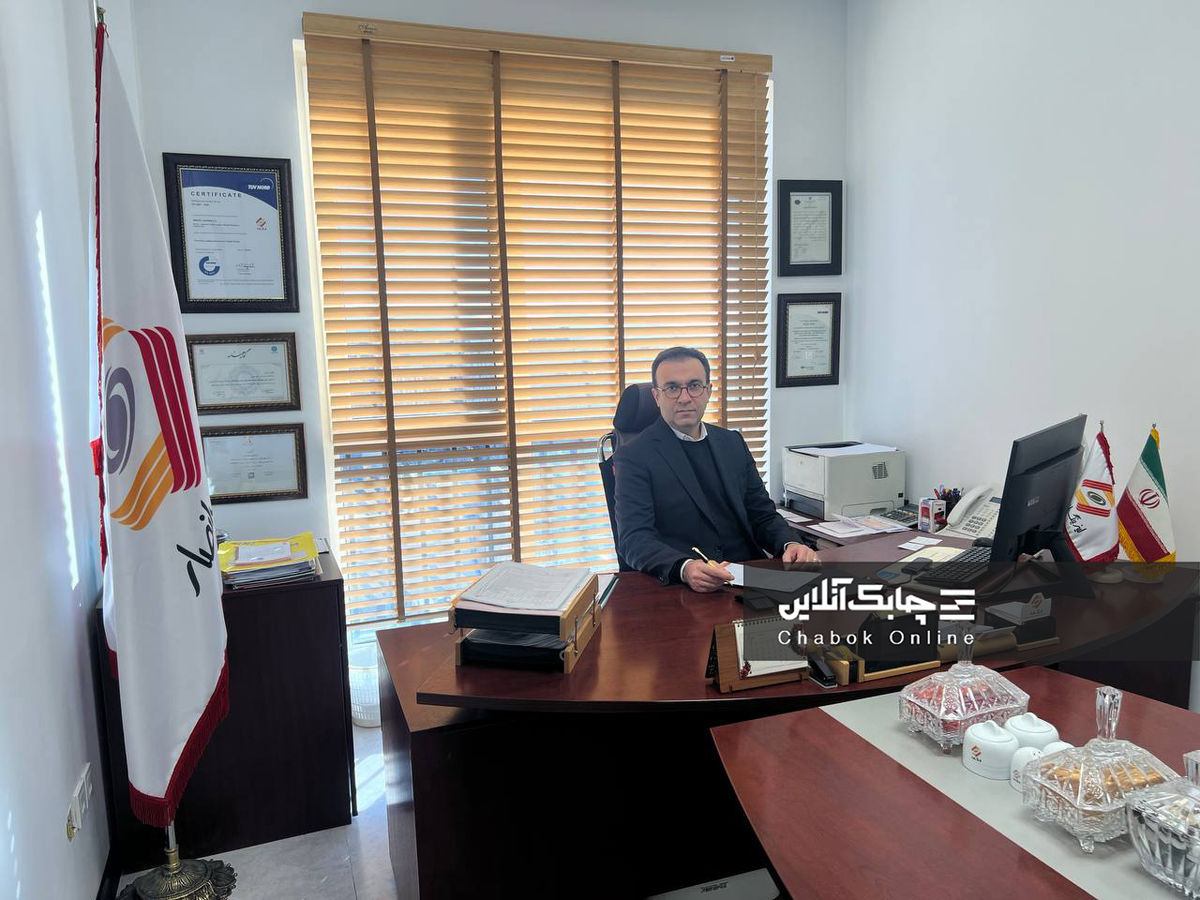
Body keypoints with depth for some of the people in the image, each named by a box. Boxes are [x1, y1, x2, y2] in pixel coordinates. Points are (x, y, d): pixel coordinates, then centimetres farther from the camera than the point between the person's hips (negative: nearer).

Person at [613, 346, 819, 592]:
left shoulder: (733, 443, 17)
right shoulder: (634, 457, -2)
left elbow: (762, 515, 17)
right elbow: (634, 538, -12)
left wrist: (790, 544, -5)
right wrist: (684, 569, -31)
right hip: (682, 590, -3)